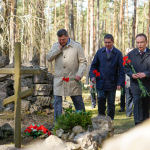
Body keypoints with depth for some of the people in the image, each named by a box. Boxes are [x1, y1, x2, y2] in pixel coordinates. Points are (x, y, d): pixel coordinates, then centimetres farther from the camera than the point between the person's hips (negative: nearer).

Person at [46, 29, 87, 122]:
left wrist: (79, 74, -12)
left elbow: (83, 62, 1)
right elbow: (49, 58, 0)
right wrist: (58, 49, -10)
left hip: (73, 79, -2)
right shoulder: (56, 46, 10)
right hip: (59, 79, 2)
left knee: (78, 101, 5)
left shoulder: (77, 46, 1)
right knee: (57, 102, 1)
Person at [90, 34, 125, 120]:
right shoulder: (100, 52, 9)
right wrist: (92, 76, -4)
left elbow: (121, 69, -1)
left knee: (111, 103, 5)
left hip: (112, 83, -1)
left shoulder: (118, 53, 1)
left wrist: (120, 83, -8)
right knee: (101, 99, -12)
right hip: (100, 83, 1)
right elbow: (94, 65, 14)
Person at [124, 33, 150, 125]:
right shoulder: (131, 54, 6)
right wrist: (131, 74, -12)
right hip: (135, 84, 0)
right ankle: (138, 125, -15)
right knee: (137, 103, -13)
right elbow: (125, 67, 7)